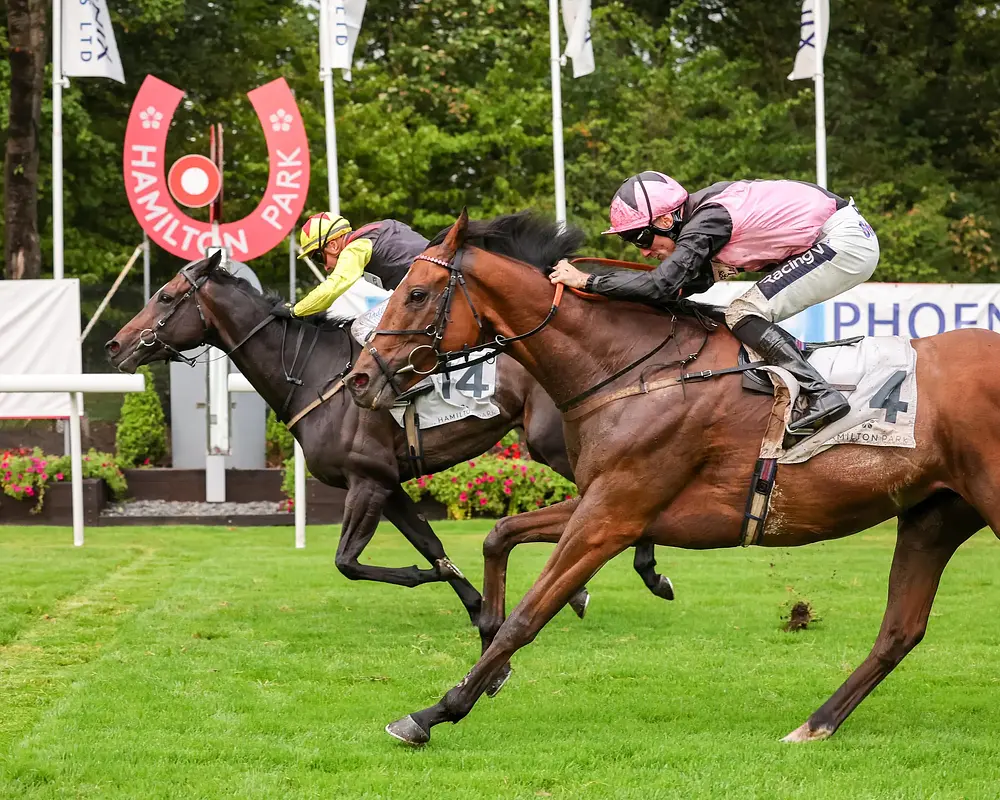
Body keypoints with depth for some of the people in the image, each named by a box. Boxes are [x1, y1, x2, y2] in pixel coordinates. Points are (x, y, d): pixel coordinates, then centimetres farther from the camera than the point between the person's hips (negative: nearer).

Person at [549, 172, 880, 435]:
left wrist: (586, 281, -21)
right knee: (745, 318, 12)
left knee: (744, 316, -13)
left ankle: (821, 396, -18)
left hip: (847, 241, -10)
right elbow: (687, 285, 17)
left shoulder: (705, 222, -20)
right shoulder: (702, 218, 8)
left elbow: (661, 285, -29)